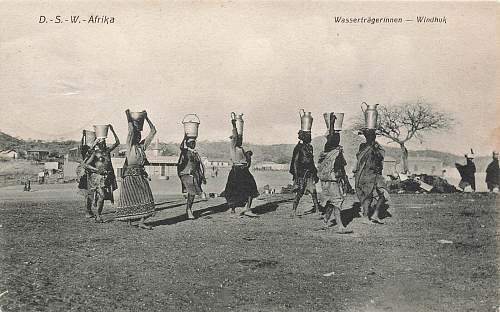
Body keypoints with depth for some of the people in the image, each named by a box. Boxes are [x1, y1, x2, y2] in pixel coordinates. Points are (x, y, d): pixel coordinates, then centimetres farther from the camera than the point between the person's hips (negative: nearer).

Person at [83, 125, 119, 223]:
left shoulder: (107, 150, 12)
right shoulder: (95, 153, -2)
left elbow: (117, 142, 14)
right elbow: (86, 164, -4)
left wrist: (112, 131, 9)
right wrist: (97, 170, -12)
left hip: (108, 177, 5)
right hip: (98, 177, -5)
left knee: (103, 196, 6)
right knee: (101, 196, -14)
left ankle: (98, 214, 16)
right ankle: (98, 216, -6)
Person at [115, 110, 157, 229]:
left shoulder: (142, 146, 9)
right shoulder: (130, 145, -2)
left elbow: (153, 131, 8)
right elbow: (131, 130, -11)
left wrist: (146, 118, 9)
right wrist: (128, 117, -4)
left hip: (141, 174, 4)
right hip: (130, 174, -4)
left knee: (144, 197, -2)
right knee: (130, 198, -2)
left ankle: (141, 221, -2)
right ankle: (129, 220, 6)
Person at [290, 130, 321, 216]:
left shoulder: (310, 147, 13)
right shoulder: (299, 148, -10)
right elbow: (295, 162, -12)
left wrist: (315, 174, 20)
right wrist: (296, 175, -17)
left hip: (310, 174, 7)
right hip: (301, 174, -7)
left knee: (313, 192, 3)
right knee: (299, 193, -4)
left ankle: (317, 208, 9)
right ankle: (294, 210, 3)